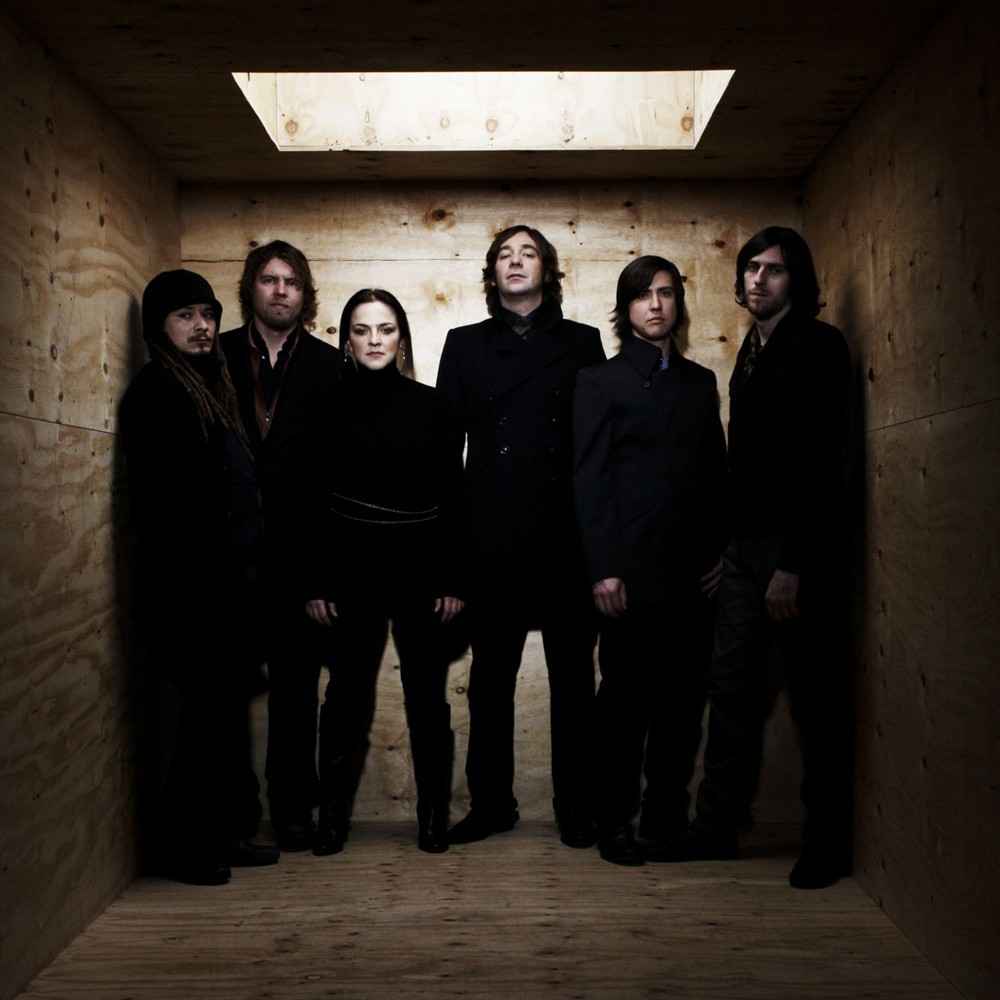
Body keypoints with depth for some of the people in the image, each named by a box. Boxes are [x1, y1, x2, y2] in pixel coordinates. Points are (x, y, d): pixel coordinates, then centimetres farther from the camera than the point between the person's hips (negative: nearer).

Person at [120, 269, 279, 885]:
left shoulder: (211, 387, 19)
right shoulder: (156, 393, -7)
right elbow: (162, 499, -15)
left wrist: (244, 567, 13)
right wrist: (214, 567, -17)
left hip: (228, 585, 8)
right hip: (192, 588, -8)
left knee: (228, 707, 12)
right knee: (214, 711, -5)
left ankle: (229, 832, 21)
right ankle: (191, 846, 7)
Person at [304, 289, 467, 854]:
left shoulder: (431, 406, 3)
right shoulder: (330, 407, 3)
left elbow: (453, 497, 2)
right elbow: (311, 500, 3)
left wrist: (454, 579, -3)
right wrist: (316, 583, -2)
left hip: (420, 566, 0)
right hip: (351, 566, 0)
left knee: (427, 692, 3)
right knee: (347, 689, 3)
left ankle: (434, 817, 14)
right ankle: (332, 817, 14)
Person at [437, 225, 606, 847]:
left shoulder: (583, 344, 10)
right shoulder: (466, 346, 13)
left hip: (566, 538, -1)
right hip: (492, 539, 1)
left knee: (573, 677, 5)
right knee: (490, 677, 8)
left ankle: (577, 808, 16)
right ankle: (491, 802, 21)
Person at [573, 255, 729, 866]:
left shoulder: (701, 381, 18)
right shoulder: (601, 381, 5)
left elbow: (718, 471, 17)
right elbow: (591, 479, -2)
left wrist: (722, 551, 5)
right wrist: (603, 569, -10)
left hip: (696, 569, 4)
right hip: (634, 568, -4)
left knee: (684, 698, 7)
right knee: (626, 698, 0)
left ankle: (667, 816, 19)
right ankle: (615, 822, 11)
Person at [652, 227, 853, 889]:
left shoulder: (818, 346, -8)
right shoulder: (752, 353, 17)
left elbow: (818, 460, -16)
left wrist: (792, 564, -20)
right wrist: (729, 547, 10)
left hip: (799, 553, -8)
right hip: (748, 548, 8)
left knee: (816, 696, 1)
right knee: (730, 686, 10)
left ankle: (828, 844, 13)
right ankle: (717, 826, 20)